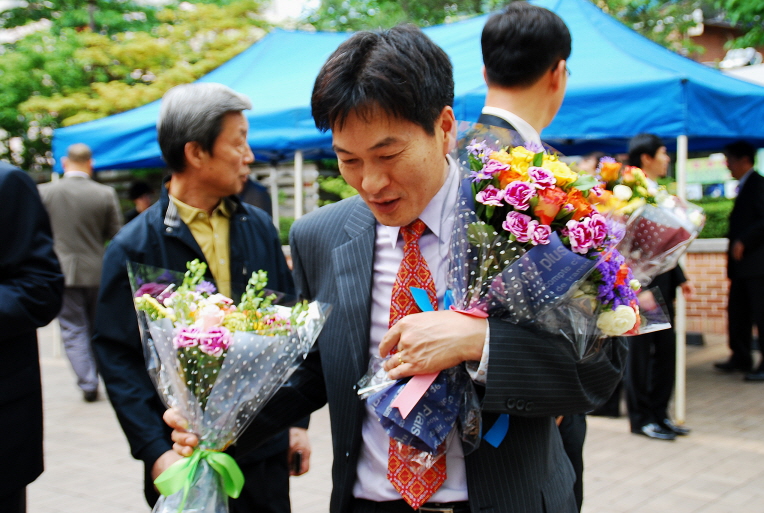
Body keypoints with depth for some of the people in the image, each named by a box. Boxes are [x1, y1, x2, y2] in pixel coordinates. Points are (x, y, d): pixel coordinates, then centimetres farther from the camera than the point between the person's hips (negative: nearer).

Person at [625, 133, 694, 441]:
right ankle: (641, 418, 14)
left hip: (662, 285, 9)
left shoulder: (658, 193, 13)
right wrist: (638, 290, -20)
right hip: (641, 285, -9)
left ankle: (659, 413, 25)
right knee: (640, 352, 2)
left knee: (666, 349, 13)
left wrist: (679, 278, 16)